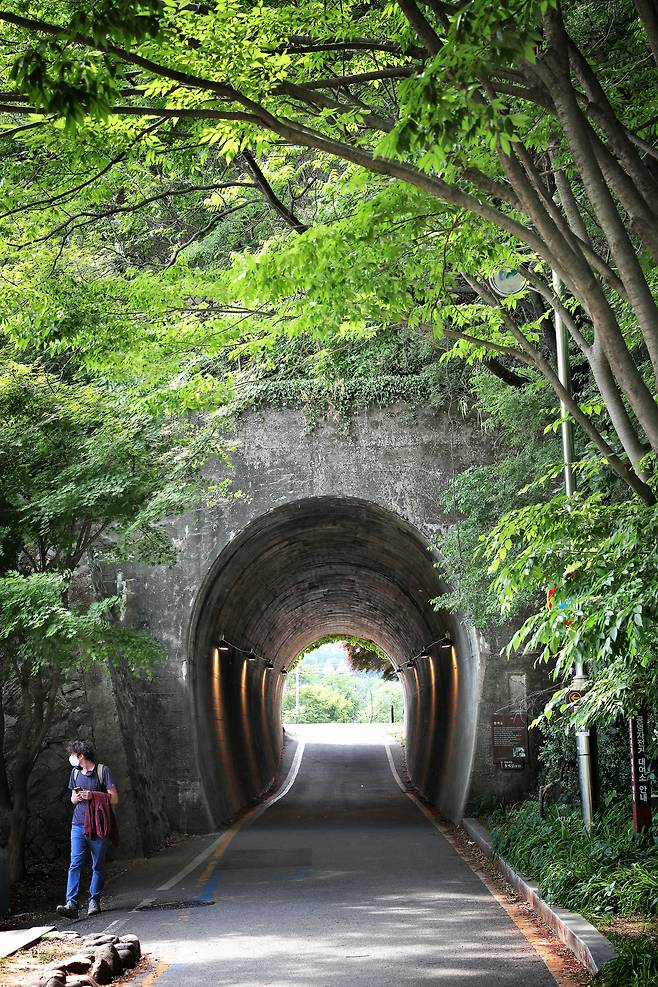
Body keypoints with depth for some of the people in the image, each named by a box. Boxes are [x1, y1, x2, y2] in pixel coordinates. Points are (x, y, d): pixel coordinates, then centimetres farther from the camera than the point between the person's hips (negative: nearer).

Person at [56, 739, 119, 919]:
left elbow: (114, 799, -5)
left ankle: (94, 901, 16)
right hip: (78, 826, 3)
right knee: (75, 864, -10)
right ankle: (71, 904, -17)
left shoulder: (103, 770, -5)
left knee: (98, 866, 4)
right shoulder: (75, 772, 12)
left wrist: (93, 795, -15)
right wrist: (76, 798, 0)